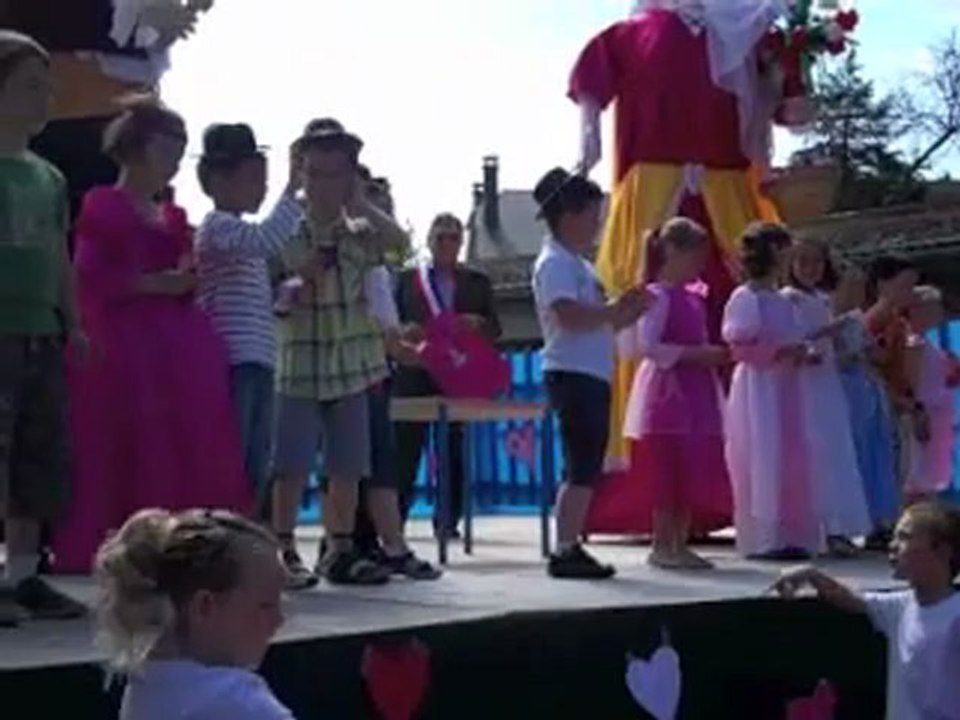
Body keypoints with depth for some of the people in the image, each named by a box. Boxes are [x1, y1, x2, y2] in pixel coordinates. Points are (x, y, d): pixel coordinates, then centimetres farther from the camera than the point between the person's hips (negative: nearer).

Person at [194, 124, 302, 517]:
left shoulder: (242, 233, 23)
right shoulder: (217, 226, -6)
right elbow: (266, 240, -25)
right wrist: (292, 188, -24)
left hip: (258, 361, 10)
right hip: (232, 362, -10)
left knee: (257, 470, 9)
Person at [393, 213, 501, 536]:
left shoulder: (476, 282, 12)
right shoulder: (408, 278, 11)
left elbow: (495, 329, 9)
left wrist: (478, 323, -12)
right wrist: (404, 331, -13)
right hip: (415, 375, -1)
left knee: (452, 451, 4)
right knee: (406, 448, -3)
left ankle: (448, 519, 9)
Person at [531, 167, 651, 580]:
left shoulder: (577, 263, 20)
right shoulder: (554, 263, -10)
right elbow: (570, 316, -25)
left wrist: (629, 312, 7)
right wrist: (616, 309, -16)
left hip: (592, 375, 10)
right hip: (572, 375, -10)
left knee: (587, 468, 10)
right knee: (582, 468, -10)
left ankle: (572, 549, 14)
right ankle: (565, 552, -8)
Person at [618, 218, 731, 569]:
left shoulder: (694, 297, 16)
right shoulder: (659, 295, -9)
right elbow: (646, 345, -18)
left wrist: (713, 355, 7)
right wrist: (695, 354, -20)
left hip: (695, 392, 9)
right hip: (669, 390, -8)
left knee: (694, 471, 7)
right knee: (667, 473, -6)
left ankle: (679, 544, 13)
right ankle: (661, 546, 0)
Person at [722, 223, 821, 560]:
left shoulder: (783, 301, 16)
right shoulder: (745, 298, -8)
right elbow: (739, 346, -14)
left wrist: (801, 355, 2)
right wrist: (779, 352, -21)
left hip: (784, 387, 8)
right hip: (757, 389, -8)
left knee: (791, 463, 6)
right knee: (763, 463, -8)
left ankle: (788, 535, 10)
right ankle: (762, 538, -3)